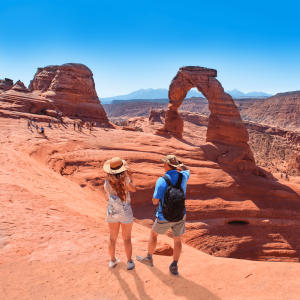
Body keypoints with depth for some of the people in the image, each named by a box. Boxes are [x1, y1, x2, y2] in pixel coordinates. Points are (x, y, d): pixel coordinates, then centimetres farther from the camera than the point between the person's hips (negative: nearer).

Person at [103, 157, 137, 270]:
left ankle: (113, 260, 38)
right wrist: (130, 175, 4)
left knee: (113, 237, 22)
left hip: (112, 213, 2)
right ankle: (129, 262, 29)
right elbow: (134, 189, -5)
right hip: (126, 213, -2)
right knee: (127, 238, 16)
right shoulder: (125, 180, -22)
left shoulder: (107, 182, -12)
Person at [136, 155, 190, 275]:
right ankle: (174, 266, 22)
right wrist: (180, 163, 30)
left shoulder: (161, 181, -24)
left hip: (164, 217, -3)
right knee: (177, 240, 20)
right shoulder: (183, 176, -9)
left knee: (153, 234, 22)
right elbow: (188, 170, 18)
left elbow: (155, 201, -17)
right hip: (180, 215, 4)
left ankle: (149, 258, 38)